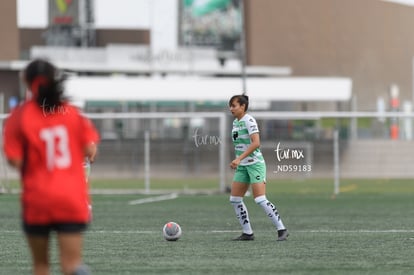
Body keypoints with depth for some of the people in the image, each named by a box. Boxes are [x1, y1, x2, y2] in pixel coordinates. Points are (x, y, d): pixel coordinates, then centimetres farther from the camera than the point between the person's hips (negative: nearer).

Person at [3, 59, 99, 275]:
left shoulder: (19, 116, -7)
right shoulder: (73, 112, 2)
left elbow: (14, 160, -11)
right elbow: (90, 149, -1)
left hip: (37, 201, -1)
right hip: (73, 200, 1)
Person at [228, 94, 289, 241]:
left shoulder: (249, 120, -14)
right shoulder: (235, 122, 12)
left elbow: (256, 143, -23)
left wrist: (239, 158, -27)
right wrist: (237, 162, 16)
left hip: (255, 163, -9)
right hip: (242, 166, 9)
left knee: (260, 199, -15)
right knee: (235, 199, 4)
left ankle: (282, 230, -8)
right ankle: (247, 233, 11)